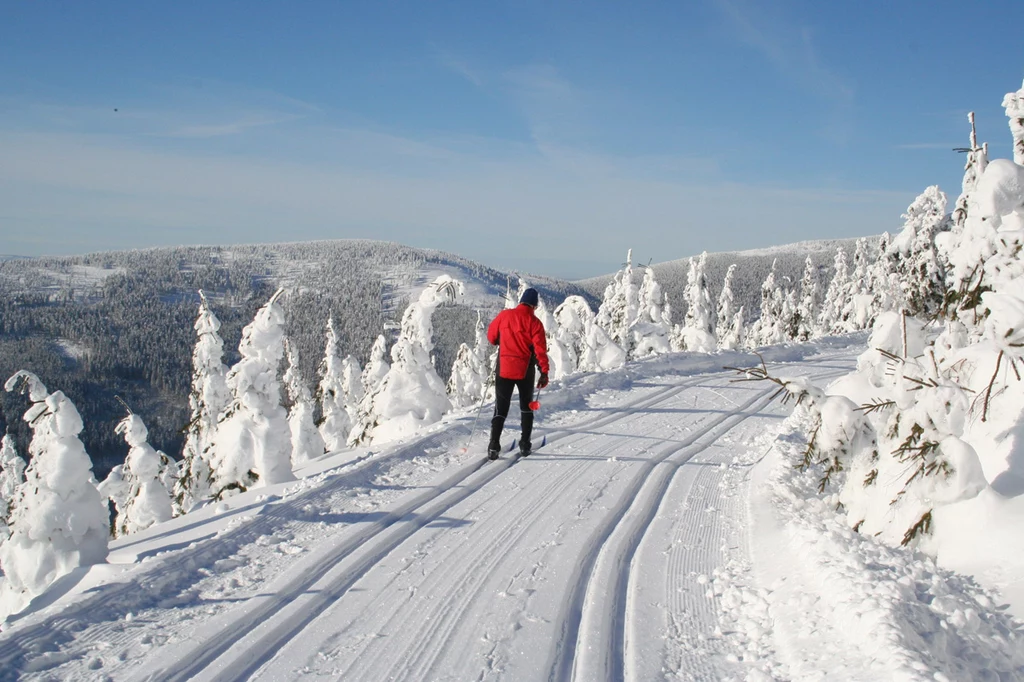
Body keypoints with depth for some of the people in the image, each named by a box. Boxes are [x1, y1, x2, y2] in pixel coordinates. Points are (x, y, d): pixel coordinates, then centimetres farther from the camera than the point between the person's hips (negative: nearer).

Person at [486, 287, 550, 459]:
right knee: (527, 407, 18)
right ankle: (525, 444, 15)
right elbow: (540, 349, -13)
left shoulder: (504, 315, -2)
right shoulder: (534, 322, -9)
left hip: (504, 369, 1)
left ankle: (494, 445, -7)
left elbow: (491, 336, 10)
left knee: (501, 408, 6)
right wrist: (544, 372, -10)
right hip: (525, 371, -1)